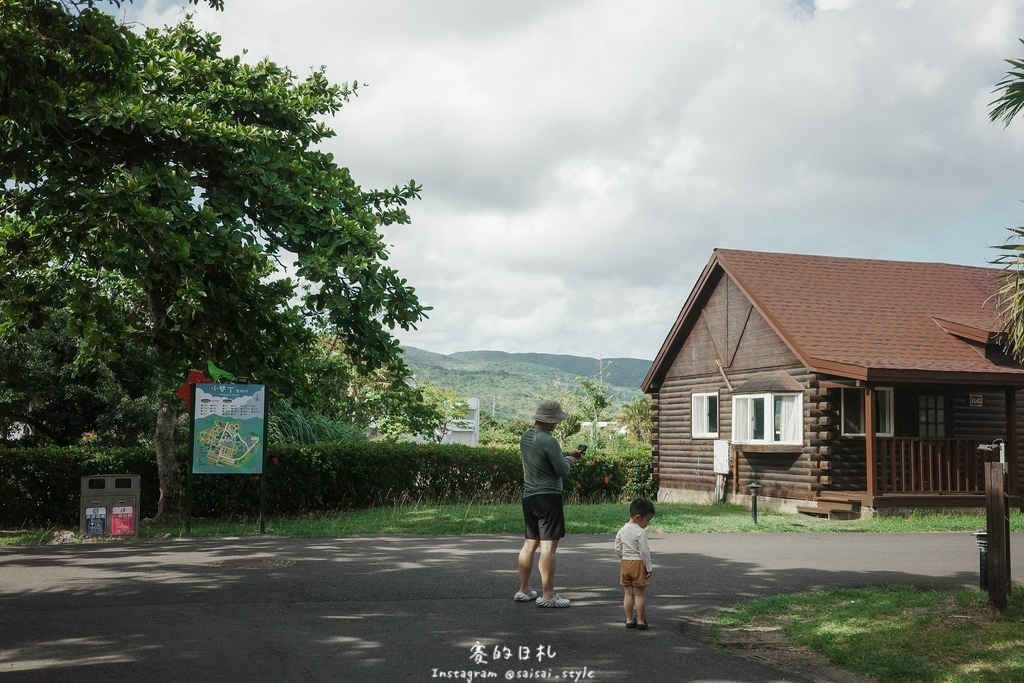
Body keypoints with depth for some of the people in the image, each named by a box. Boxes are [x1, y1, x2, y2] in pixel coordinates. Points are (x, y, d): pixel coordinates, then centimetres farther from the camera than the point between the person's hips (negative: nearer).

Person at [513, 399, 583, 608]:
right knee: (548, 546, -6)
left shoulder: (525, 437, 10)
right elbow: (562, 470, -14)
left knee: (530, 543, 15)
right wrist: (568, 460, 6)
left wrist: (565, 455, 23)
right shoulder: (548, 441, -17)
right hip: (548, 497, -9)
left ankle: (524, 590, 22)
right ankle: (547, 595, -5)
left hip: (528, 496, 9)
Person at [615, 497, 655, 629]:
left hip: (625, 563, 6)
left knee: (628, 593, 11)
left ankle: (629, 619, 15)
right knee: (639, 594, 2)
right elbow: (644, 551, -17)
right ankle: (640, 620, 7)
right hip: (638, 564, -5)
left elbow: (617, 549, 6)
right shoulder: (641, 532, -16)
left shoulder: (622, 531, 5)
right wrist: (649, 568, -10)